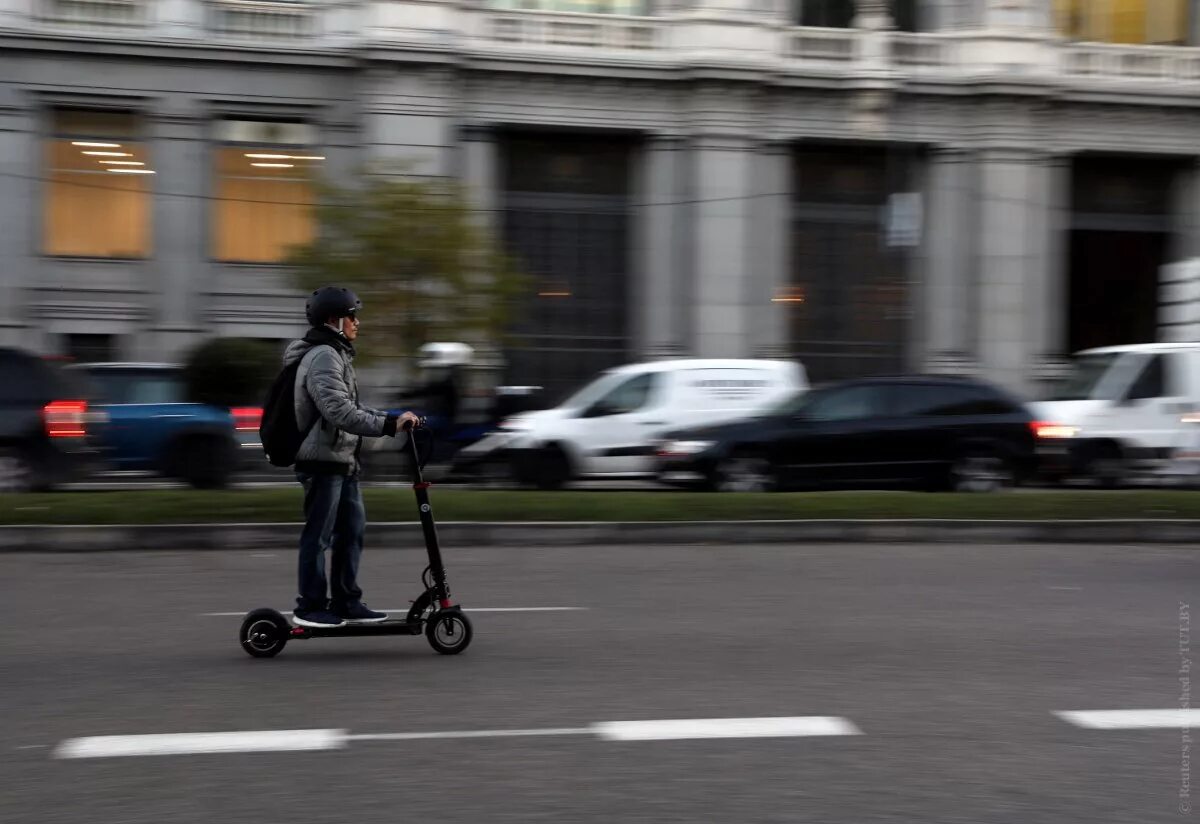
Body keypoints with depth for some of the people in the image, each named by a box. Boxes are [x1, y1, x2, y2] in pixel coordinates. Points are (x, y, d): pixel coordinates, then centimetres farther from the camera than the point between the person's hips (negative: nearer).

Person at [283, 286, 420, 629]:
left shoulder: (336, 355, 19)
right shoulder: (323, 357, -16)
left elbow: (352, 408, 22)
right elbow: (339, 411, -26)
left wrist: (393, 418, 12)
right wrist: (389, 425, -26)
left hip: (343, 460, 10)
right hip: (323, 460, -10)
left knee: (352, 529, 12)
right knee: (318, 535, -3)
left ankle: (346, 602, 19)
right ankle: (310, 607, 5)